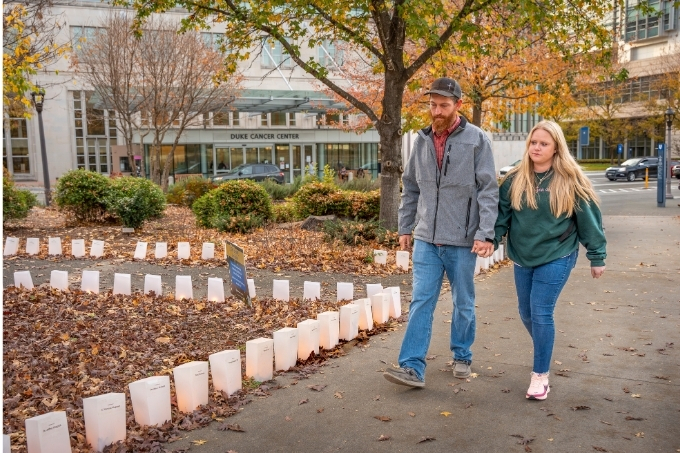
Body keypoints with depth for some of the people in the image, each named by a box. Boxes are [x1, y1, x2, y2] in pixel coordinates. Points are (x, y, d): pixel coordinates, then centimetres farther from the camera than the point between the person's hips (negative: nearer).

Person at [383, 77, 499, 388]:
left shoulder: (476, 139, -6)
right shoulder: (422, 140, 7)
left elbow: (488, 190, -9)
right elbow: (410, 188, 14)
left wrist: (485, 234, -17)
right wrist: (405, 227, 12)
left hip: (462, 240, -3)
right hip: (426, 239, 3)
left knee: (463, 303, 12)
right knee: (421, 302, -1)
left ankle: (462, 357, 30)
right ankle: (412, 367, 1)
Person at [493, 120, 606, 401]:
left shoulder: (570, 180, -8)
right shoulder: (514, 180, 1)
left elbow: (588, 219, -3)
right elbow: (502, 213, 1)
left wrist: (597, 256, -1)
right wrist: (490, 239, -15)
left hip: (556, 257, -4)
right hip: (522, 257, 4)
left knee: (541, 313, -8)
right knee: (527, 313, 13)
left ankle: (540, 375, 6)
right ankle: (545, 351, 41)